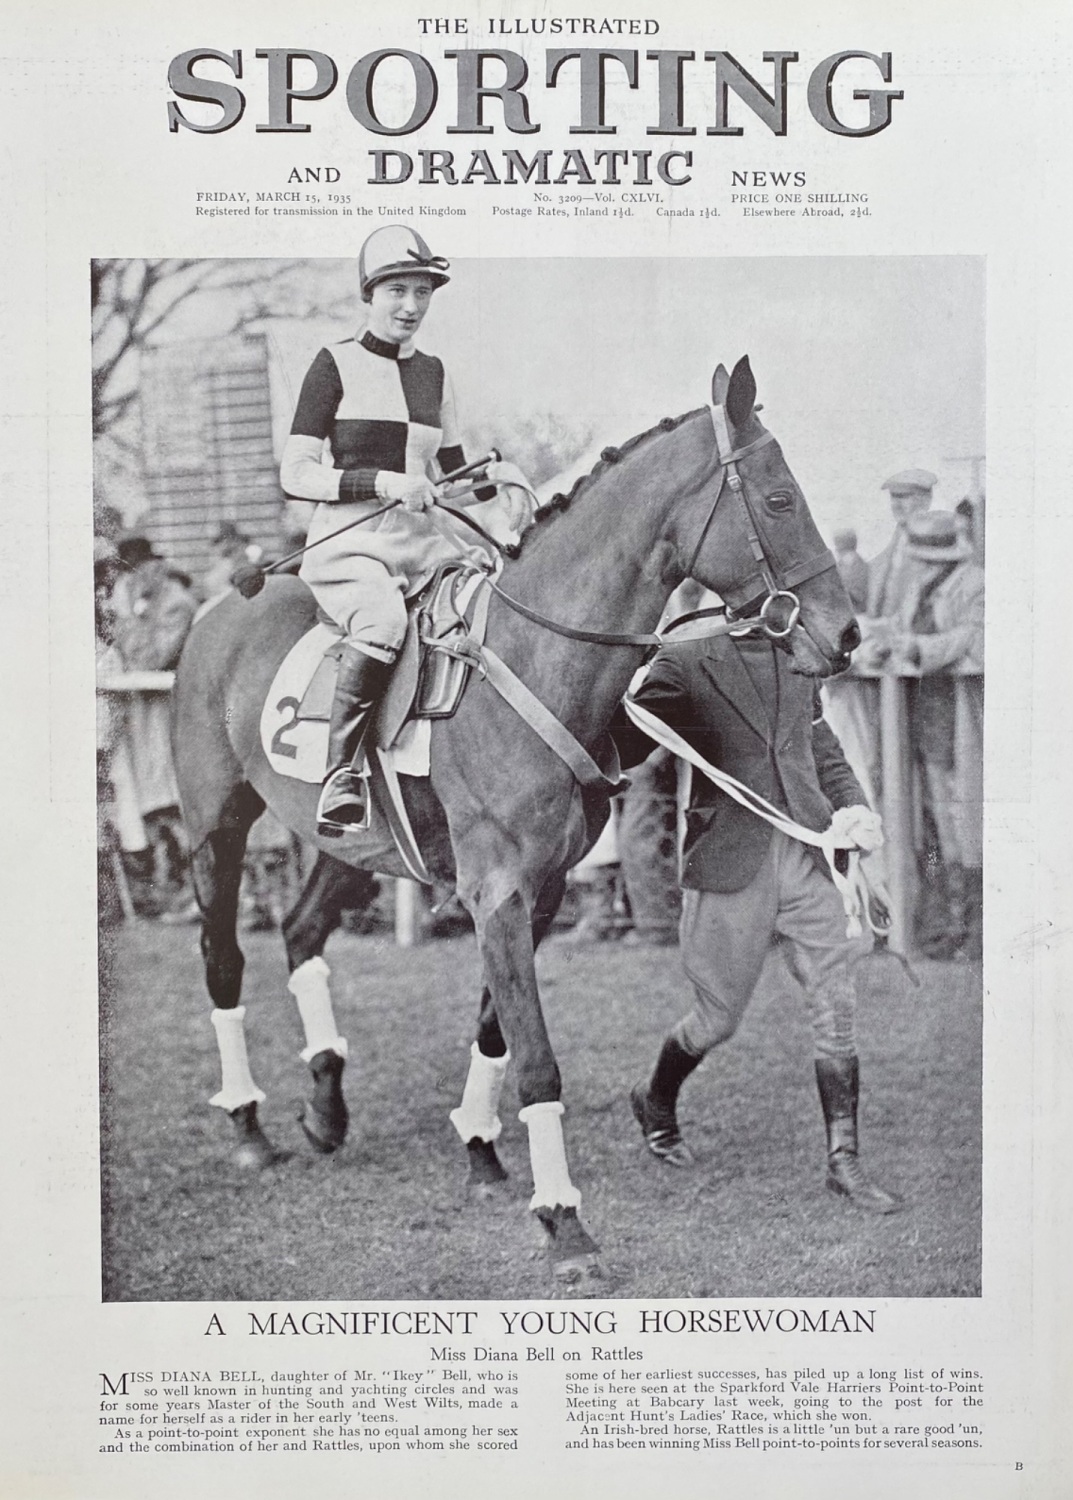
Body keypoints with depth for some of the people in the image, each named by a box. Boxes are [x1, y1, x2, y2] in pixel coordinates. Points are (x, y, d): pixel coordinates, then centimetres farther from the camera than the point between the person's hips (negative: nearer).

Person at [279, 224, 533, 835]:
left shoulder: (433, 371, 18)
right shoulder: (336, 365, 2)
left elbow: (453, 469, 27)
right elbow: (295, 475, -4)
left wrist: (498, 481, 6)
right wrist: (383, 481, -16)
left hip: (423, 534, 6)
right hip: (349, 539, -5)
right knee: (383, 620, -37)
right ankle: (343, 774, -27)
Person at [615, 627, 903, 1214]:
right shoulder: (682, 663, -5)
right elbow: (622, 750, -7)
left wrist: (852, 805, 2)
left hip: (808, 854, 4)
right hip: (729, 865, -4)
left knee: (837, 1012, 0)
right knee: (718, 1017, 9)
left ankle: (843, 1160, 10)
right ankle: (656, 1101, 38)